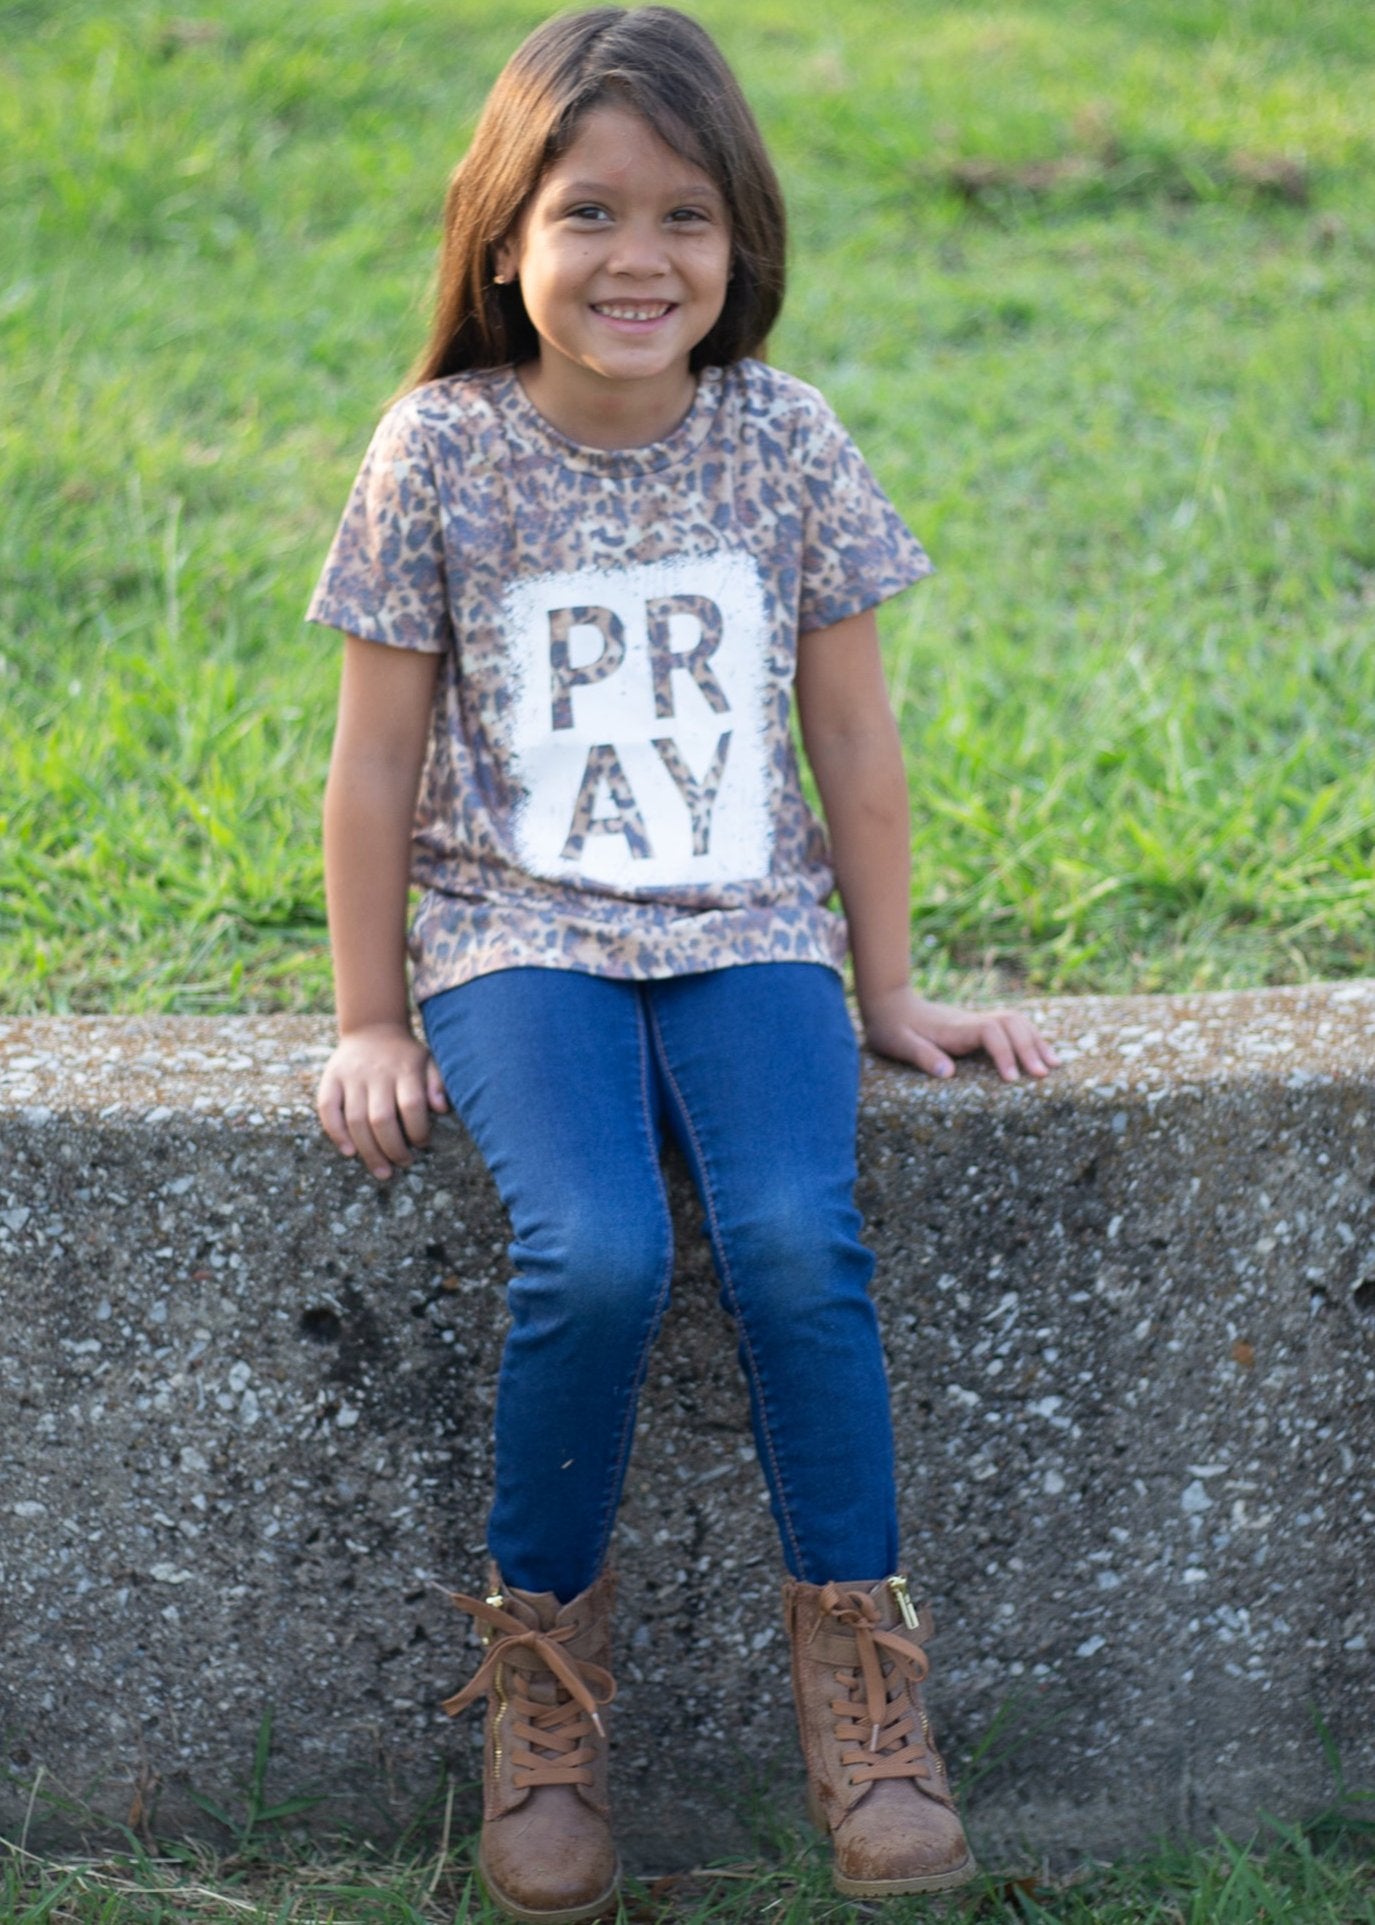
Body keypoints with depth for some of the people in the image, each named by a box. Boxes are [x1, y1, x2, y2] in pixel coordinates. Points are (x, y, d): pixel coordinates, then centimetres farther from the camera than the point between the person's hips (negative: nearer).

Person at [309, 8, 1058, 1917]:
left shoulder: (789, 445, 1)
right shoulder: (441, 454, -4)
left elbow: (854, 740, 8)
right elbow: (378, 764, 2)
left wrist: (890, 991, 10)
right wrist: (371, 1026, 3)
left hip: (747, 928, 1)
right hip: (517, 934, -1)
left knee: (796, 1239, -26)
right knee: (593, 1257, -27)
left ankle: (857, 1660, -8)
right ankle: (542, 1652, -4)